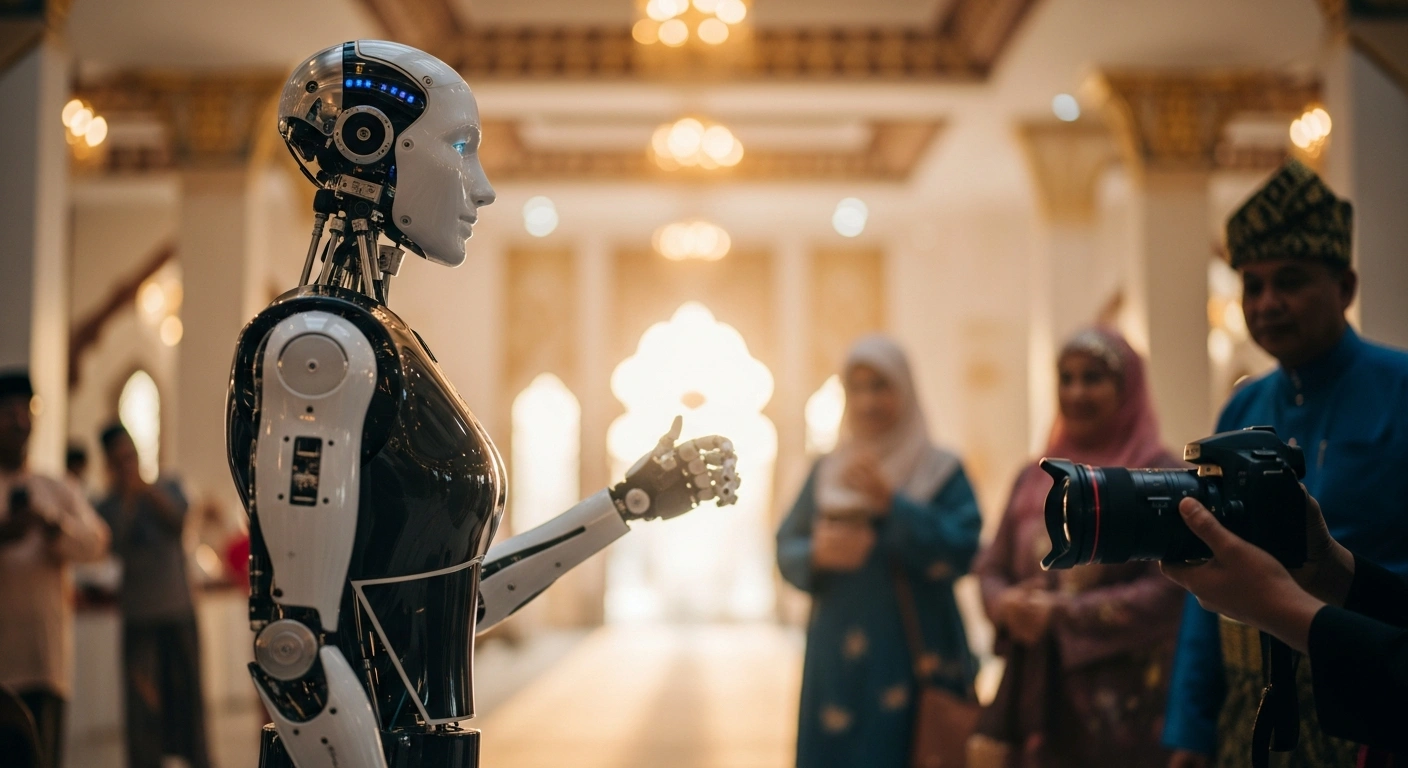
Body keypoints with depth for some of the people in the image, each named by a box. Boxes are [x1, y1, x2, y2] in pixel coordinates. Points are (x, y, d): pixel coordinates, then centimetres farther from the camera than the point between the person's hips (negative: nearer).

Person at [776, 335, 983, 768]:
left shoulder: (942, 471, 0)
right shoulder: (826, 471, 10)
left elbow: (961, 552, -12)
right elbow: (786, 550, 8)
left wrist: (892, 503, -18)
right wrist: (816, 554, -14)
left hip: (914, 657, -3)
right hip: (836, 658, 3)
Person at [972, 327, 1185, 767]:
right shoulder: (1036, 478, 14)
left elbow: (1168, 590, -13)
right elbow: (991, 568, 14)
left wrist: (1061, 614, -16)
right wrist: (1007, 605, -9)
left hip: (1124, 700, -5)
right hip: (1040, 694, 5)